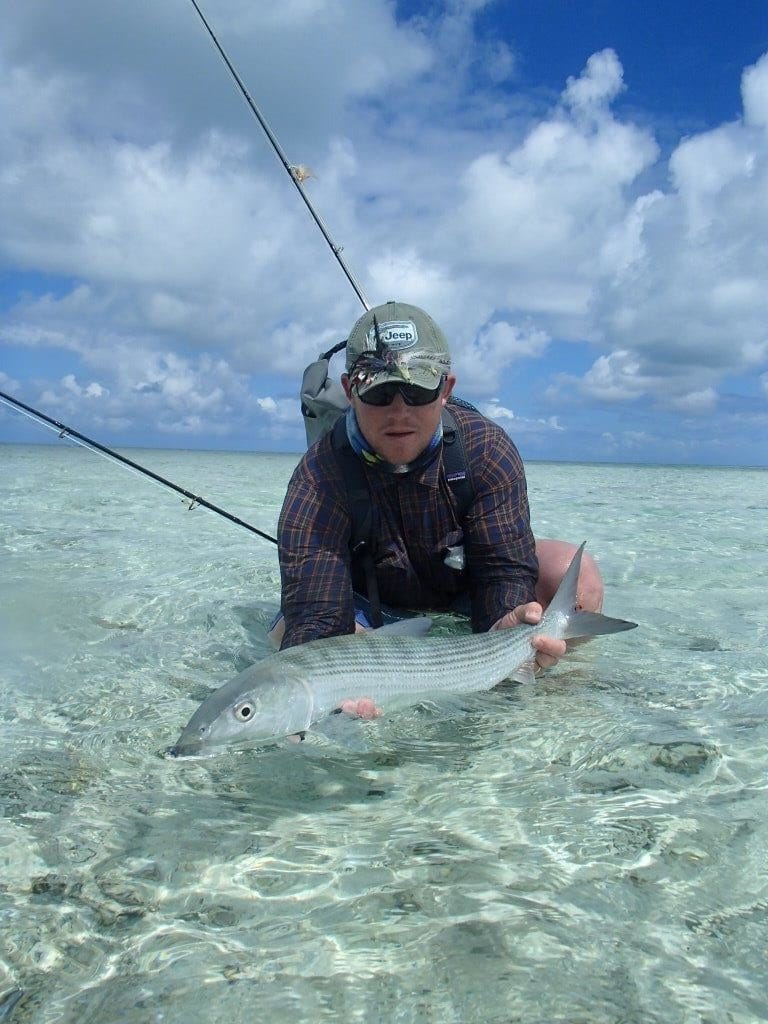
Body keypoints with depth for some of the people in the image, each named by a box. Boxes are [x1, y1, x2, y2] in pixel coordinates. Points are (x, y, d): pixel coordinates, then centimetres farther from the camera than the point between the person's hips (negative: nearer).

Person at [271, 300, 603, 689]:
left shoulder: (487, 449, -23)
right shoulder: (318, 480, -30)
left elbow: (504, 567, -27)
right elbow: (316, 617, -38)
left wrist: (507, 625, -53)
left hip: (465, 591, 2)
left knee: (576, 573, -24)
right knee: (291, 631, -33)